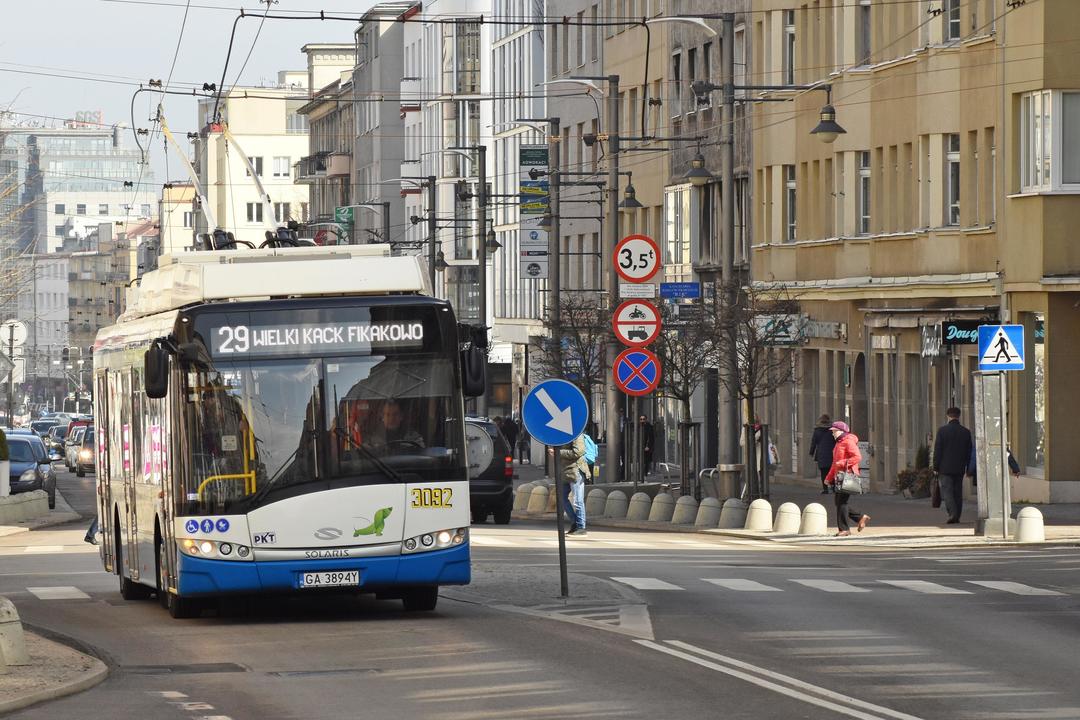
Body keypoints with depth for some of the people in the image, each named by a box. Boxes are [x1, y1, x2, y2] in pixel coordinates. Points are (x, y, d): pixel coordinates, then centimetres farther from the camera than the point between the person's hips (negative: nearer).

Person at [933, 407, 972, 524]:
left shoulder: (942, 430, -7)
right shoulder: (966, 432, 3)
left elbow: (937, 450, -7)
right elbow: (969, 452, 9)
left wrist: (935, 467, -1)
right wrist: (968, 468, 17)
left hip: (945, 467, -4)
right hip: (960, 468, 4)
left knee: (947, 491, -5)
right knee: (958, 493, 10)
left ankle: (952, 514, -21)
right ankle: (957, 517, 11)